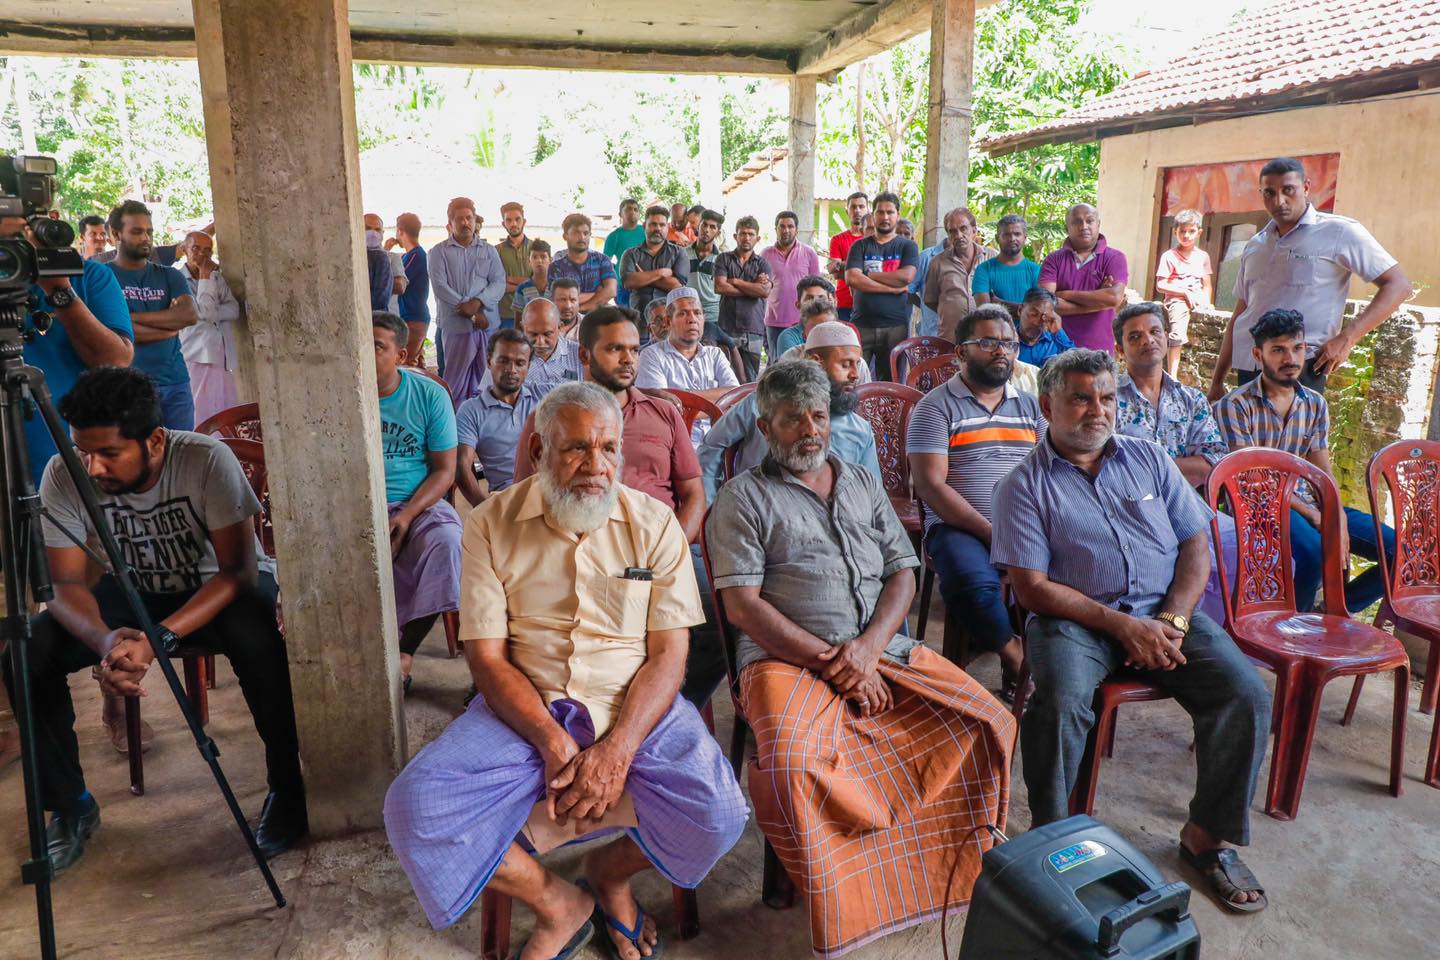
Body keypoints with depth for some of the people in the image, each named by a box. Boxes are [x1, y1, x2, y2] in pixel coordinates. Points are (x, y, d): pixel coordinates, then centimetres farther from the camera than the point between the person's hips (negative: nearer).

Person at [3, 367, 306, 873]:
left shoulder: (207, 460, -28)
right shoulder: (63, 476, -19)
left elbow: (238, 572, -27)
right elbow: (68, 585, -16)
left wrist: (160, 638, -40)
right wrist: (105, 639, -38)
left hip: (219, 587, -4)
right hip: (137, 591, 4)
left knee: (256, 636, -37)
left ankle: (287, 789, -14)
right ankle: (70, 806, 4)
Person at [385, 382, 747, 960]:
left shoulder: (654, 523, -1)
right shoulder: (492, 524, -1)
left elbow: (668, 654, -4)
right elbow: (487, 657, -4)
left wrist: (617, 751, -19)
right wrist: (553, 743, -19)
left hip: (636, 706, 0)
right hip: (525, 710, 1)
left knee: (717, 812, -24)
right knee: (416, 806, -22)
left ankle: (610, 872, 10)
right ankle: (556, 903, 3)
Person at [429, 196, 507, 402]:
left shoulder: (489, 251, 13)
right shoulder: (439, 252, 5)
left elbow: (499, 283, 3)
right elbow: (440, 287, -6)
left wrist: (477, 302, -16)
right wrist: (471, 314, -12)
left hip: (488, 323, 2)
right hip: (456, 325, -2)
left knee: (482, 381, 5)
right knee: (456, 382, -2)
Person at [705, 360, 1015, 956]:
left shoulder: (864, 485, 19)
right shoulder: (744, 498, 4)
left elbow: (903, 574, 12)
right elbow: (742, 605, -5)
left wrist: (868, 648, -8)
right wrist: (832, 662, -12)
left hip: (884, 651, 5)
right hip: (787, 658, -4)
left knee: (989, 723, -13)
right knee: (792, 760, -33)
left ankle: (952, 860, 10)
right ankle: (835, 901, -7)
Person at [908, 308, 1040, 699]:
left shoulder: (1030, 406, 21)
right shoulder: (936, 406, 4)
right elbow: (931, 485, -6)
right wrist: (989, 531, -14)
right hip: (958, 526, -4)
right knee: (976, 585, -35)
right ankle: (1017, 660, -9)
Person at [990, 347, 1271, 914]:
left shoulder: (1149, 458, 13)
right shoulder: (1025, 485, -1)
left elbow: (1196, 545, 9)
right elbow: (1032, 587, -8)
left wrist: (1172, 621, -8)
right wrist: (1122, 625, -15)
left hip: (1165, 612, 4)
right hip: (1076, 618, -4)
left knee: (1247, 695, -17)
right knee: (1059, 703, -32)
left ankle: (1207, 836, 4)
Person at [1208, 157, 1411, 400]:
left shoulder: (1339, 232, 2)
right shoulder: (1254, 247, 19)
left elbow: (1398, 285, -2)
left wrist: (1346, 338, -13)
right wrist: (1217, 380, 17)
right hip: (1248, 368, 6)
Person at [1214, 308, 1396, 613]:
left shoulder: (1316, 404, 13)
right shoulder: (1235, 406, -9)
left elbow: (1323, 472, 10)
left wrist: (1337, 517, -9)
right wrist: (1314, 517, -16)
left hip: (1309, 504, 7)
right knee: (1313, 550, -35)